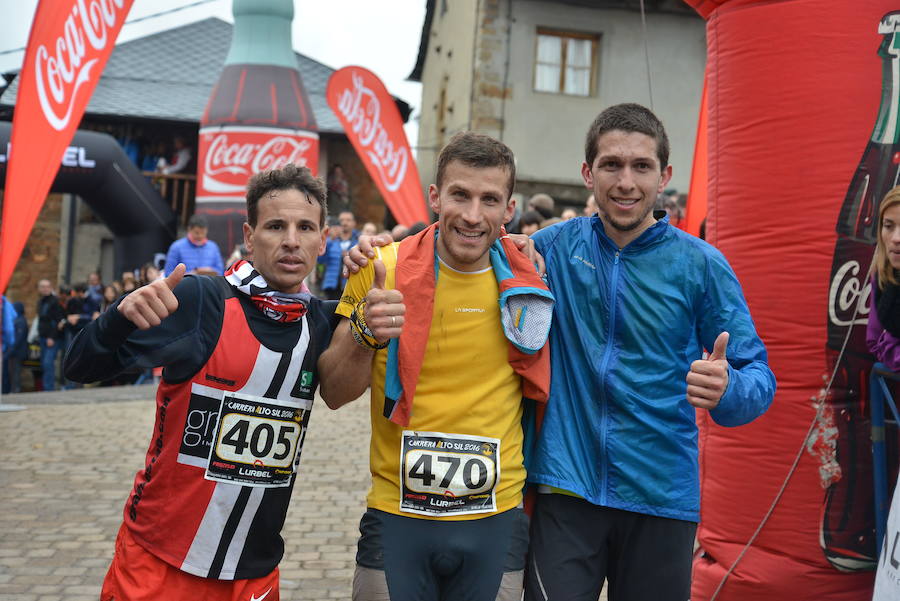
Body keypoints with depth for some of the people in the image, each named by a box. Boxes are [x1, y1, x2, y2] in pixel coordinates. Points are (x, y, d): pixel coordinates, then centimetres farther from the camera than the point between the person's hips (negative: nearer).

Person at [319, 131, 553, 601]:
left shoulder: (527, 279, -2)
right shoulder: (383, 270, -7)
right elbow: (334, 395, -5)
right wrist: (365, 333, -23)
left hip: (495, 522, 2)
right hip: (397, 515, -1)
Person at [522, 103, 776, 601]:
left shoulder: (699, 265, -4)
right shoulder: (553, 247, 0)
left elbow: (758, 377, -4)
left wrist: (726, 390, -27)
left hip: (662, 495, 0)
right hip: (565, 486, 0)